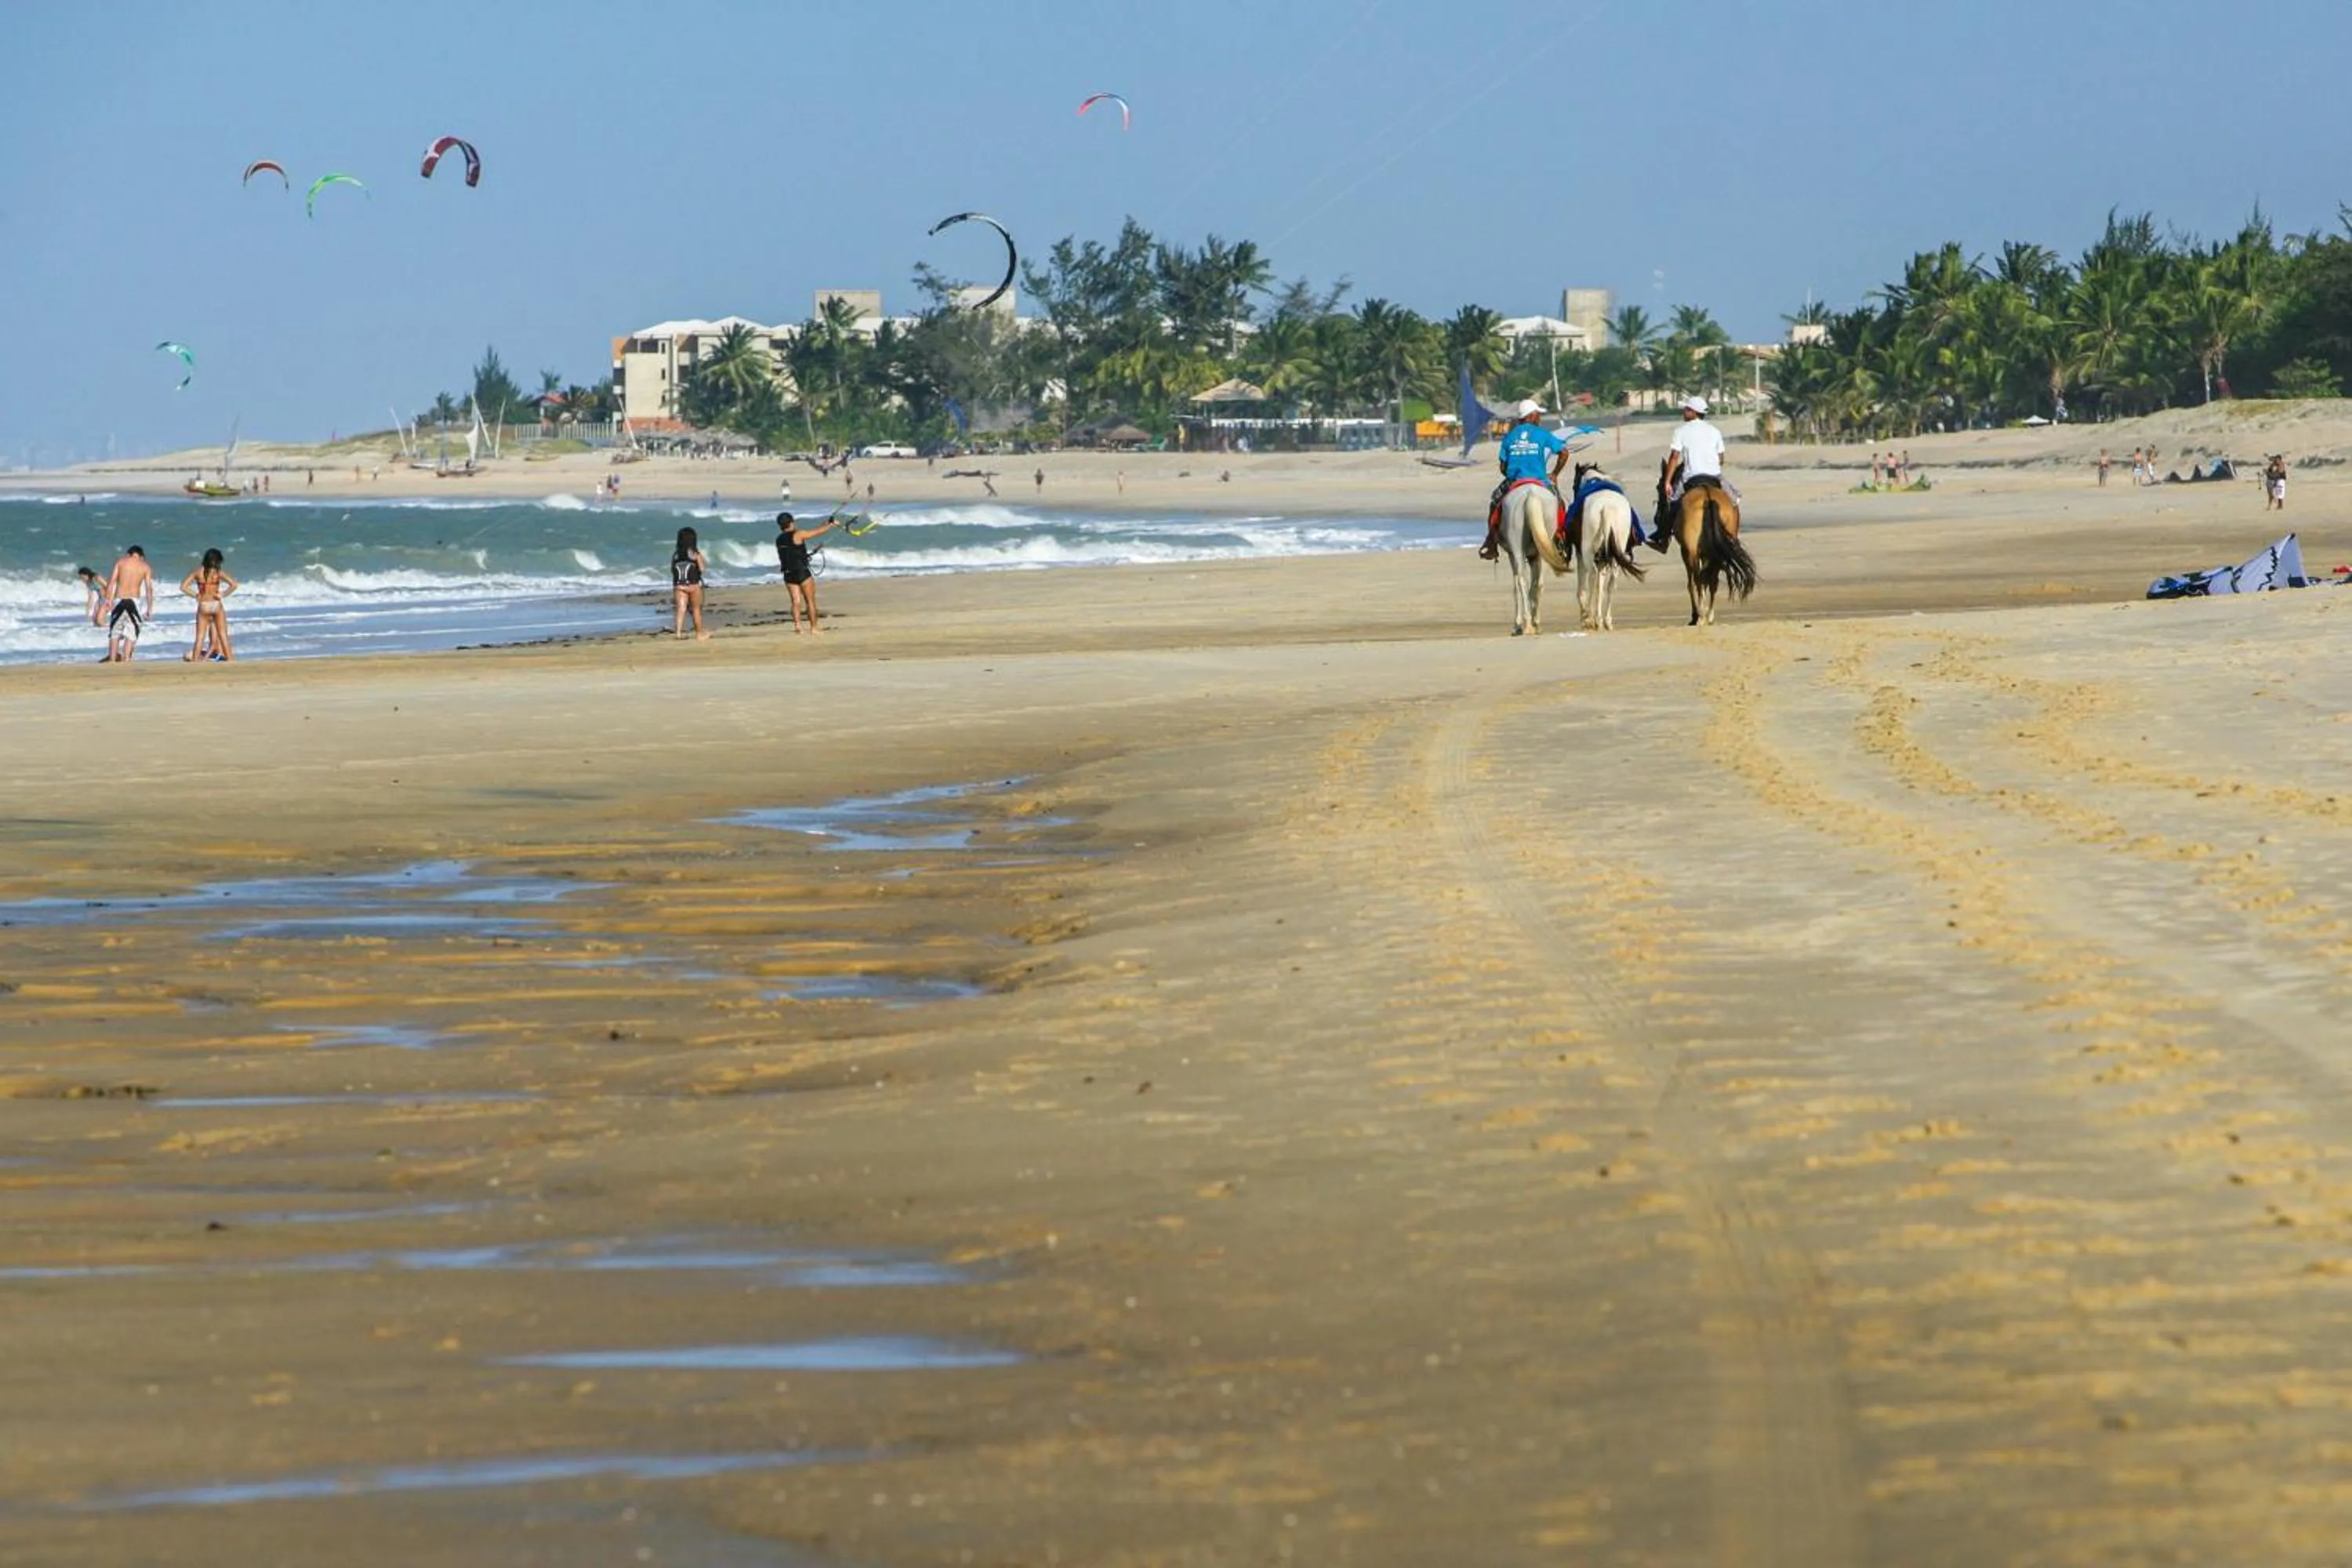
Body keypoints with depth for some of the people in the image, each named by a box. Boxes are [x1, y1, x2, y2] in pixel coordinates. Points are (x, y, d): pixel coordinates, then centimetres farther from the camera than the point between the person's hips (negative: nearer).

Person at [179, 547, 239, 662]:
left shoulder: (198, 572, 0)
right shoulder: (218, 573, -4)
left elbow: (183, 587, -3)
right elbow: (234, 585, -12)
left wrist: (195, 595, 2)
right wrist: (222, 595, -2)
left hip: (203, 606, 1)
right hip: (217, 605, -1)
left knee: (200, 637, 5)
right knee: (223, 635, 7)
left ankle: (195, 661, 0)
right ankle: (230, 658, 7)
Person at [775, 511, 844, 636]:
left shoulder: (779, 540, 8)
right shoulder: (797, 535, -10)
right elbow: (819, 532, -3)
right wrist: (832, 525, 13)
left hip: (788, 575, 5)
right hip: (802, 572, -5)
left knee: (795, 601, 4)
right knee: (810, 601, 4)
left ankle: (797, 625, -11)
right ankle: (814, 627, 7)